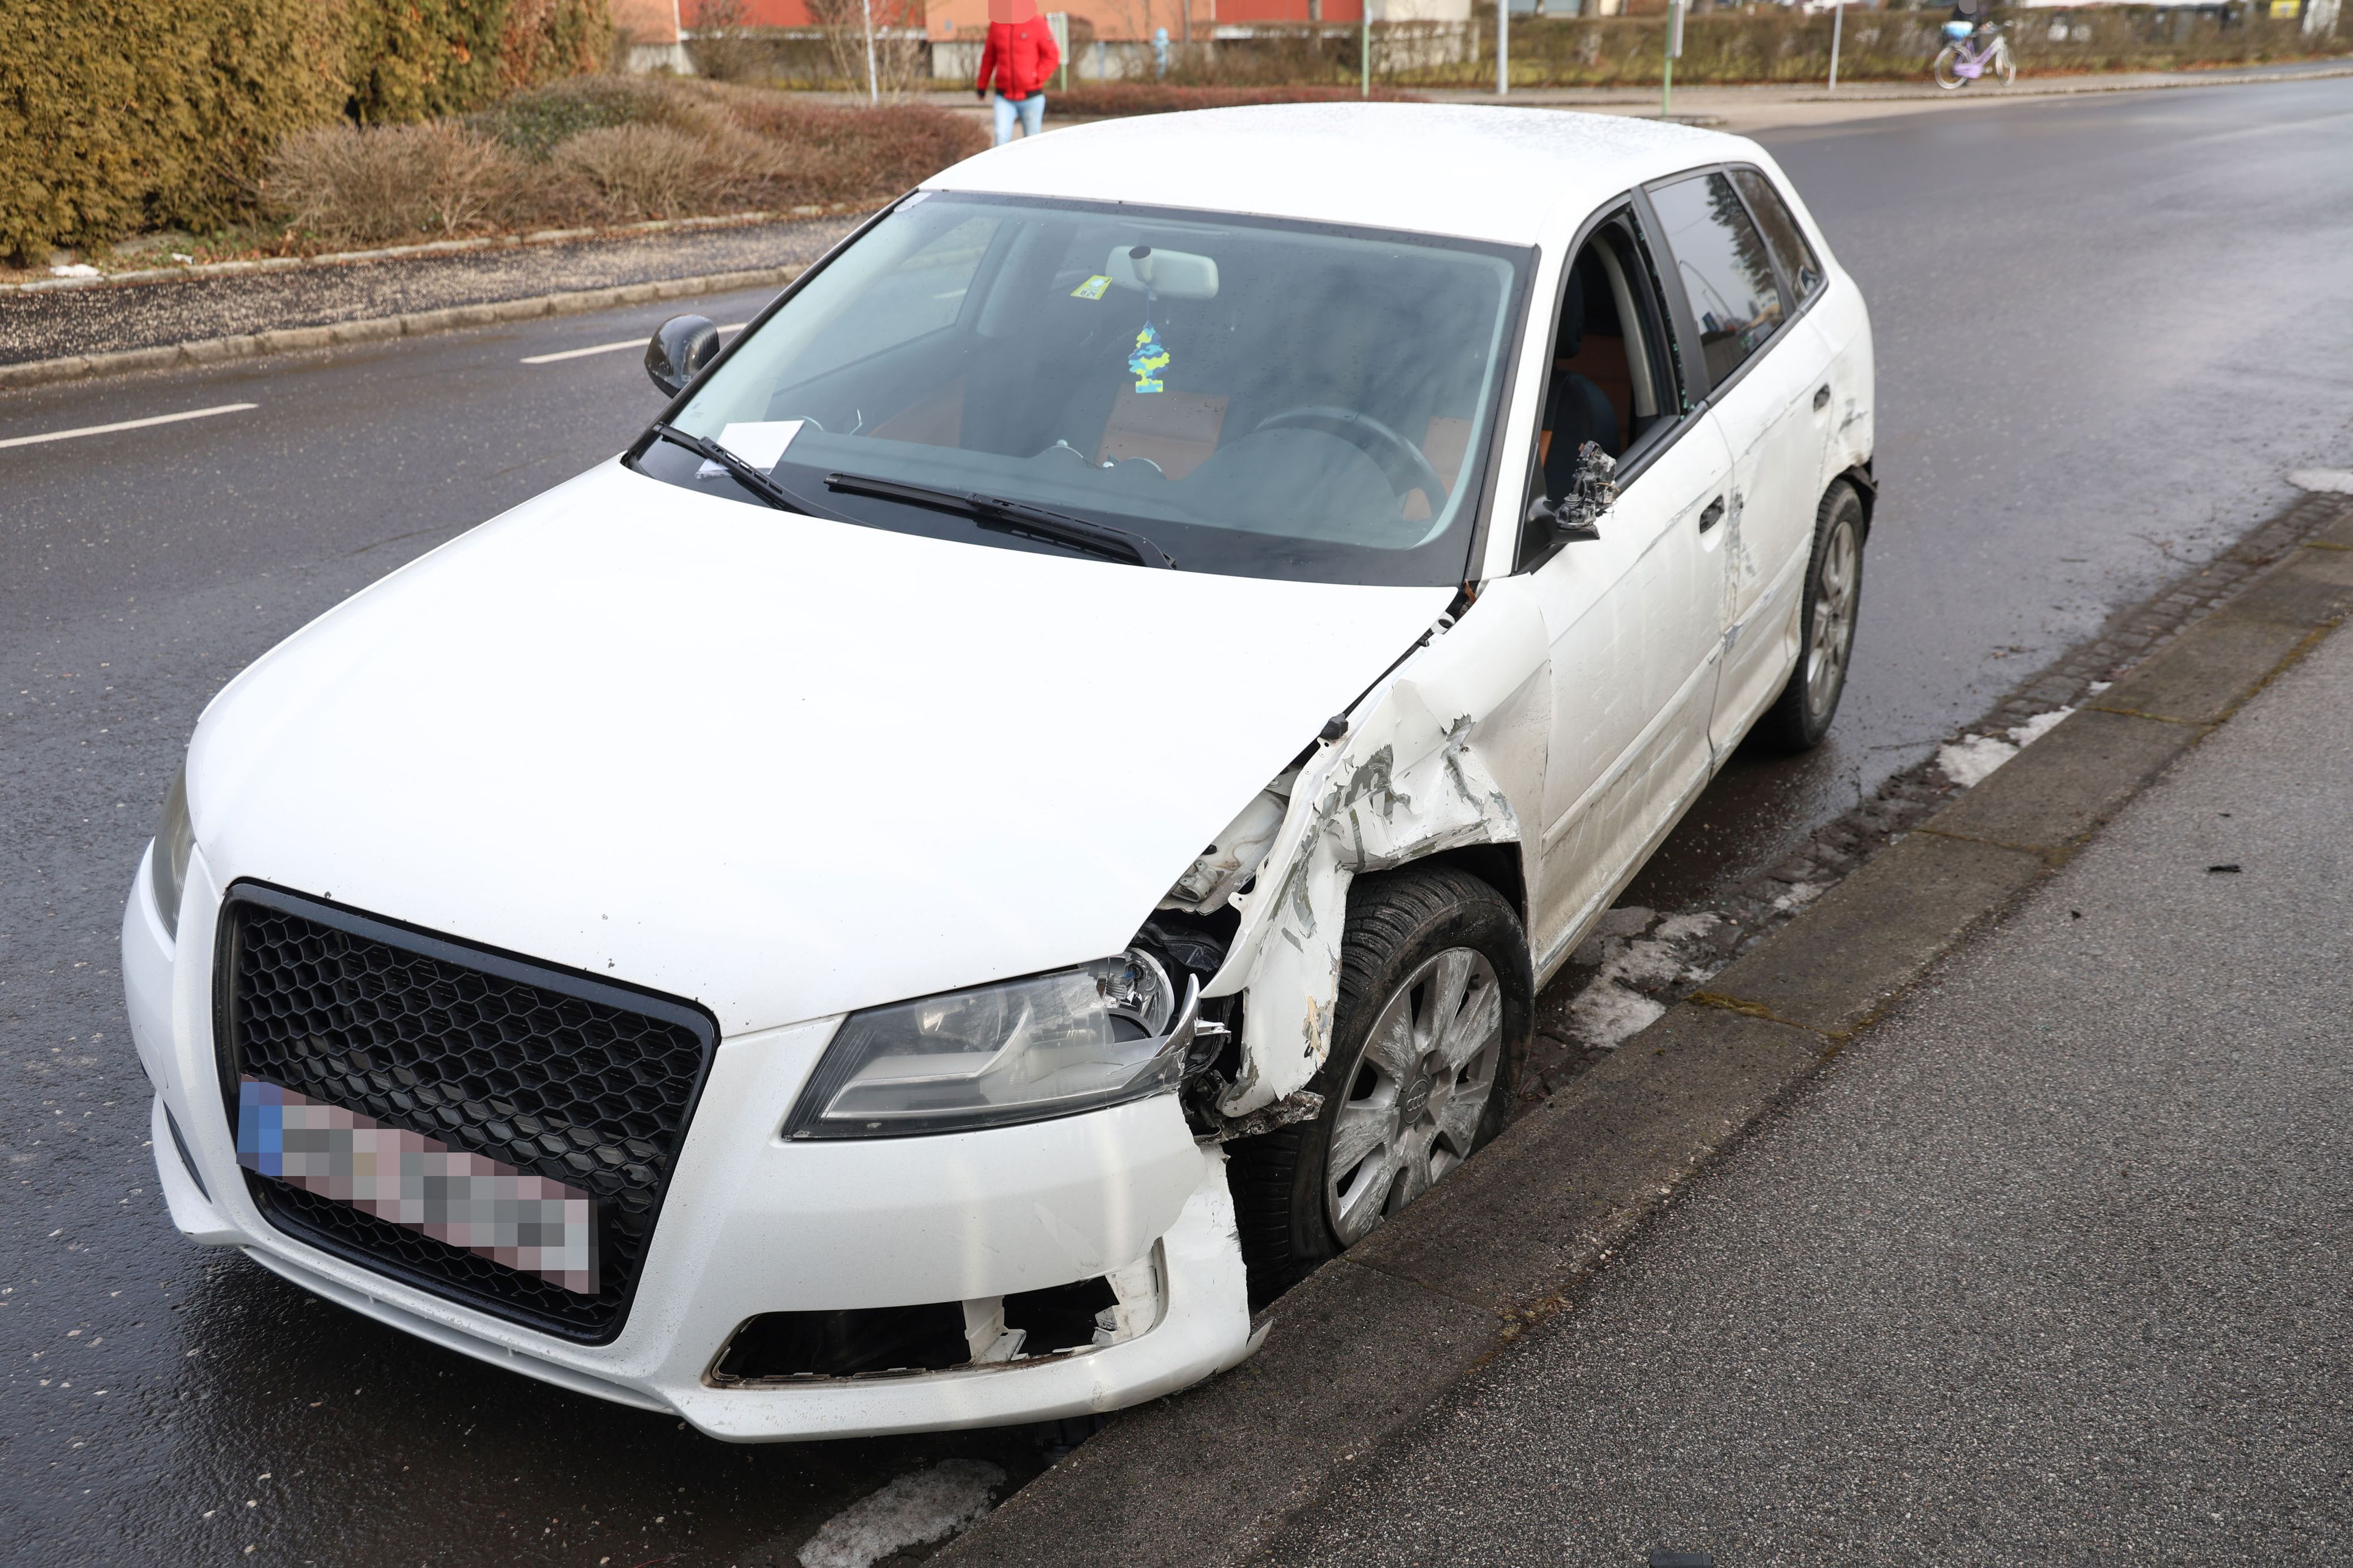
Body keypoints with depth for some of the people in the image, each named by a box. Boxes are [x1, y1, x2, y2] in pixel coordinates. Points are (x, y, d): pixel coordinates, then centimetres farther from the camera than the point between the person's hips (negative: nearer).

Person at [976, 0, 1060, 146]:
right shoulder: (996, 23, 4)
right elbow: (989, 56, 14)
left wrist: (1037, 78, -12)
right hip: (1004, 97, 2)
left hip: (1031, 97, -1)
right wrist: (982, 85, 19)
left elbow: (1052, 56, -3)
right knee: (1001, 137, -14)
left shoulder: (1037, 23, -5)